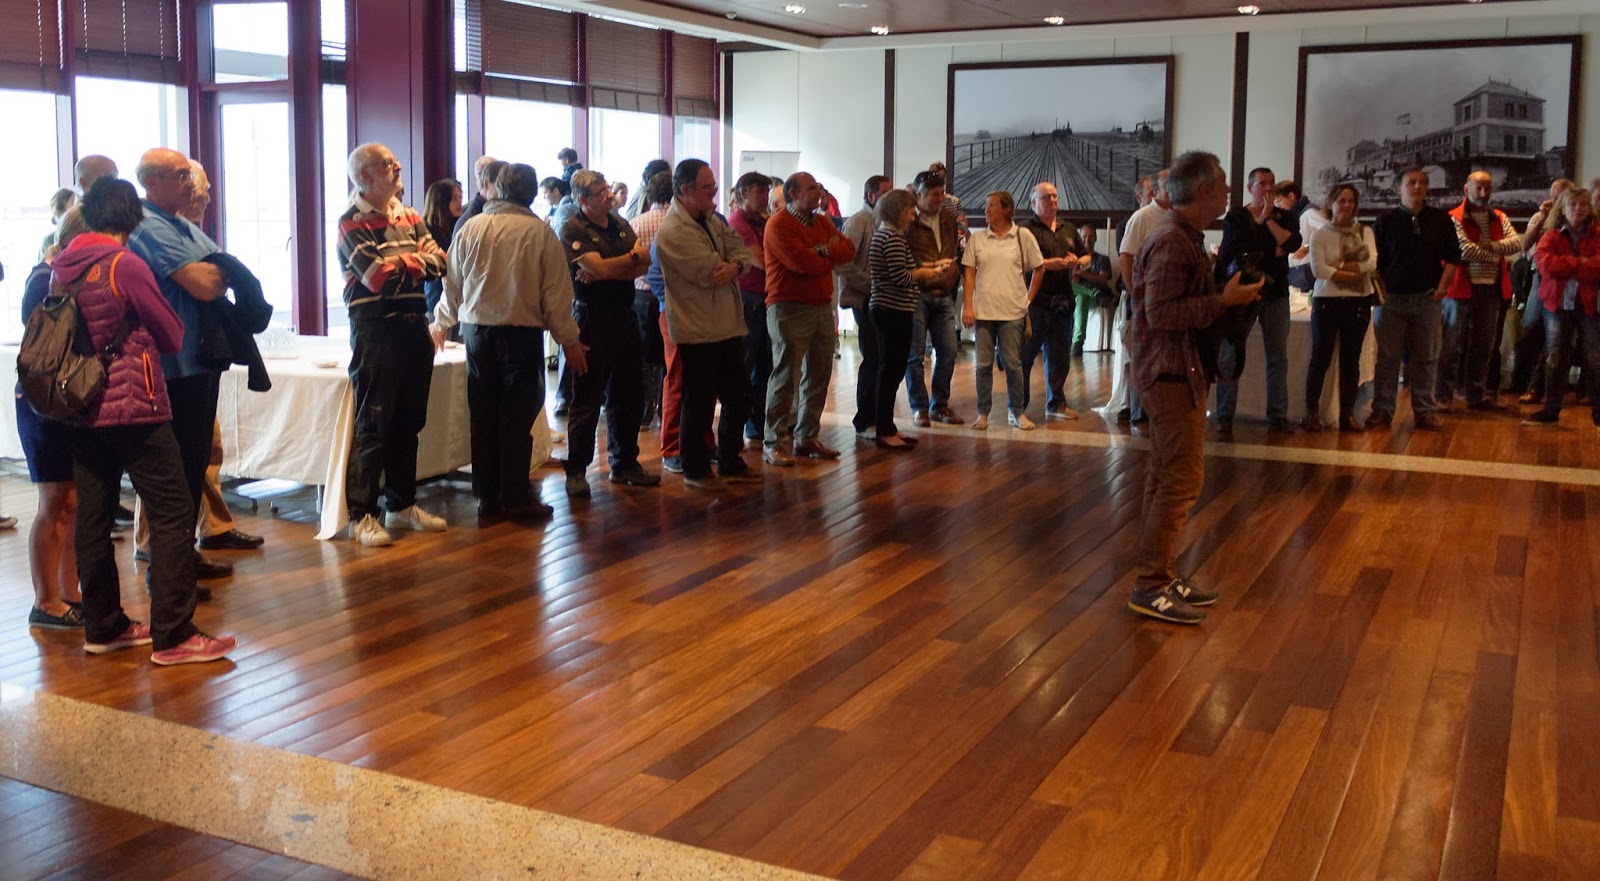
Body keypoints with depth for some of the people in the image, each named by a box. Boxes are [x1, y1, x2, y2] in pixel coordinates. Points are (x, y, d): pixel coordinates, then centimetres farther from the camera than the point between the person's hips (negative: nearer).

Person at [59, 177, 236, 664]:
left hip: (82, 411, 7)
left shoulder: (60, 267, 6)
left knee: (93, 517, 11)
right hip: (134, 407, -7)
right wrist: (144, 337, 15)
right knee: (173, 514, -3)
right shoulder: (125, 264, -13)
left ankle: (103, 626, 21)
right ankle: (172, 635, -4)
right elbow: (174, 335, -5)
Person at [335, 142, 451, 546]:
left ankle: (401, 504, 23)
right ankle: (362, 515, 0)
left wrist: (401, 262, -11)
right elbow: (378, 277, -18)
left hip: (414, 328, 7)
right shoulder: (352, 223, -7)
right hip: (376, 330, -7)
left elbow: (438, 262, 5)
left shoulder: (409, 217, 15)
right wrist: (416, 260, -2)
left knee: (409, 422, 12)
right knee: (373, 425, -5)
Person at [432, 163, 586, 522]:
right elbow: (556, 291, -4)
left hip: (476, 331, 3)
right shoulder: (540, 232, -6)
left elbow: (452, 283, 11)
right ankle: (515, 497, 3)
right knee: (517, 416, 1)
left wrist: (441, 324, 27)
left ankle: (487, 499, 14)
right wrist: (569, 340, 5)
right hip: (522, 332, -3)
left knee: (483, 415, 9)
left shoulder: (471, 228, 3)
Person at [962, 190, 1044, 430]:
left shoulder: (1023, 236, 1)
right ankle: (983, 413, 13)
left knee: (1012, 363, 1)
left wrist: (1028, 300, 4)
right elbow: (970, 273, 5)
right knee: (984, 363, 5)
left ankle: (1017, 412, 12)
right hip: (983, 310, 2)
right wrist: (968, 306, -2)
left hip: (1012, 311, -2)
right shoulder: (977, 238, 6)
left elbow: (1038, 269, 8)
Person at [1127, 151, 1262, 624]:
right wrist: (1224, 300, -23)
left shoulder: (1185, 238, 16)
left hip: (1181, 372, 11)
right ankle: (1151, 585, -4)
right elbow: (1160, 313, -25)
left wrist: (1224, 288, 12)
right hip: (1171, 373, -11)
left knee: (1166, 476, 14)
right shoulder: (1171, 242, -18)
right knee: (1181, 478, -10)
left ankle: (1159, 574, 22)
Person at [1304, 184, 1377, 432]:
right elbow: (1318, 269, -14)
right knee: (1321, 358, -1)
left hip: (1359, 302, 3)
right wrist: (1355, 272, -13)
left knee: (1351, 360, 8)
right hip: (1327, 301, -3)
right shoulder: (1320, 235, 0)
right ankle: (1312, 413, 7)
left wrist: (1339, 266, -13)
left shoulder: (1365, 232, 8)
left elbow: (1372, 263, -7)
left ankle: (1347, 414, 14)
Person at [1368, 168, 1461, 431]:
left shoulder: (1441, 220, 9)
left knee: (1425, 358, 5)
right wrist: (1379, 290, -4)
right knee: (1387, 357, 0)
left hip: (1427, 299, 1)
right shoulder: (1386, 220, 4)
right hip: (1390, 298, -1)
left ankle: (1425, 411, 12)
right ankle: (1382, 410, 6)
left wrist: (1442, 287, -1)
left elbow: (1452, 257, 11)